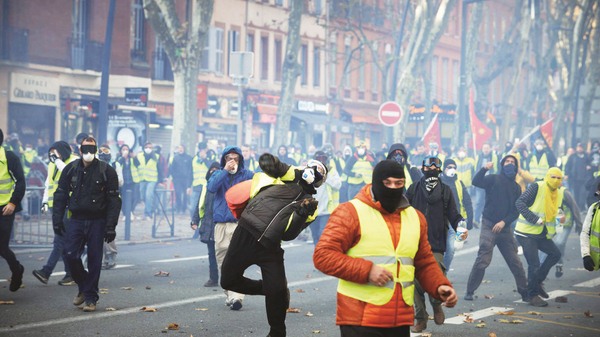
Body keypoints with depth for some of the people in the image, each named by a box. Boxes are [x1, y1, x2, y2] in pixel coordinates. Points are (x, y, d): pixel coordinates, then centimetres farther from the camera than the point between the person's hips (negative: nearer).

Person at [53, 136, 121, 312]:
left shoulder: (106, 171, -3)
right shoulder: (71, 169, 5)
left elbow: (114, 200, -4)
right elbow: (60, 195, 9)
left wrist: (110, 227, -10)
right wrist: (57, 220, 0)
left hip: (97, 221, -2)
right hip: (76, 219, 2)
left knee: (94, 261, 0)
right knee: (70, 255, -5)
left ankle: (90, 298, 11)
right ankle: (83, 286, 20)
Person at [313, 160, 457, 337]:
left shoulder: (416, 217, 13)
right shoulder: (350, 212, -5)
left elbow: (425, 263, 20)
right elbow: (322, 256, -10)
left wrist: (440, 286, 0)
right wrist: (366, 271, -18)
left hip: (400, 320, 6)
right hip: (360, 319, -6)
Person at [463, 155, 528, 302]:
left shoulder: (516, 187, 14)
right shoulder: (493, 179, 2)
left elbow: (516, 211, 8)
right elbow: (476, 182, -16)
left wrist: (504, 222, -8)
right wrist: (484, 169, -29)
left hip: (505, 227, 4)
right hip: (489, 225, -4)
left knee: (515, 262, 5)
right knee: (483, 260, -11)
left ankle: (525, 293, 13)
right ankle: (469, 291, -1)